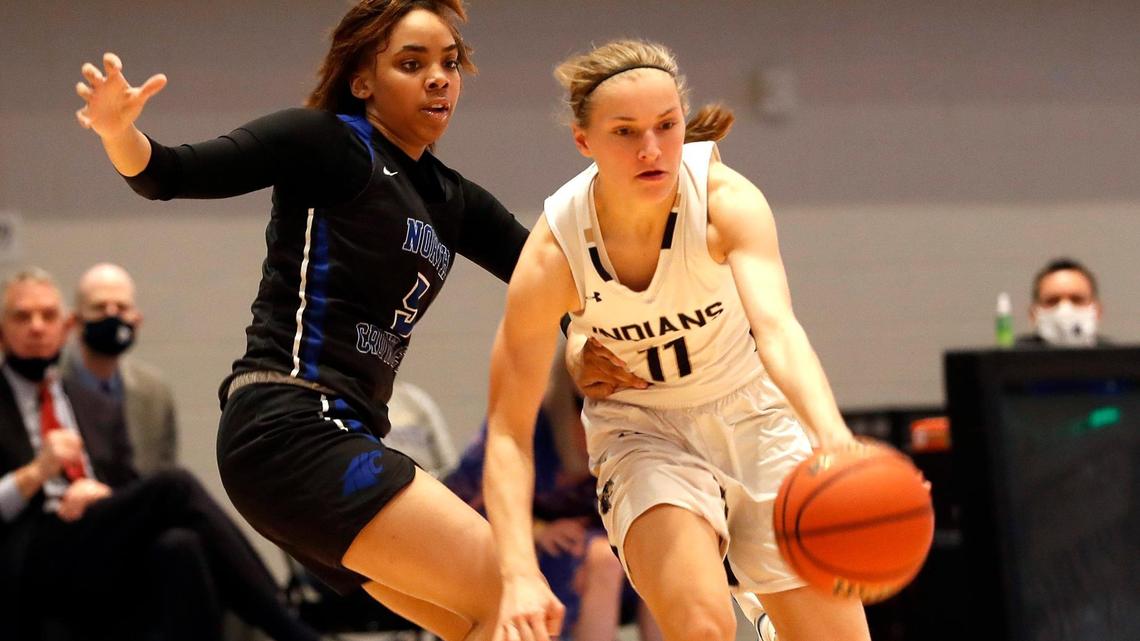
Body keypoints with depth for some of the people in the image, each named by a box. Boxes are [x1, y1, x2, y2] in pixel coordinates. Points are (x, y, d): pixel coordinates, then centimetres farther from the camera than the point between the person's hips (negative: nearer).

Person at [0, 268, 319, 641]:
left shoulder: (100, 412, 28)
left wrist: (104, 494, -2)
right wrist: (35, 473, -10)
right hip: (33, 565, -5)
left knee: (177, 546, -34)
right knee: (174, 489, -28)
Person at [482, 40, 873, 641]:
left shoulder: (726, 199, -26)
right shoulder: (552, 255, -23)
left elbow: (777, 331, -42)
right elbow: (508, 429, -20)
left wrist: (835, 441, -61)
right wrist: (519, 574, -33)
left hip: (755, 416, 1)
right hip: (641, 433, -1)